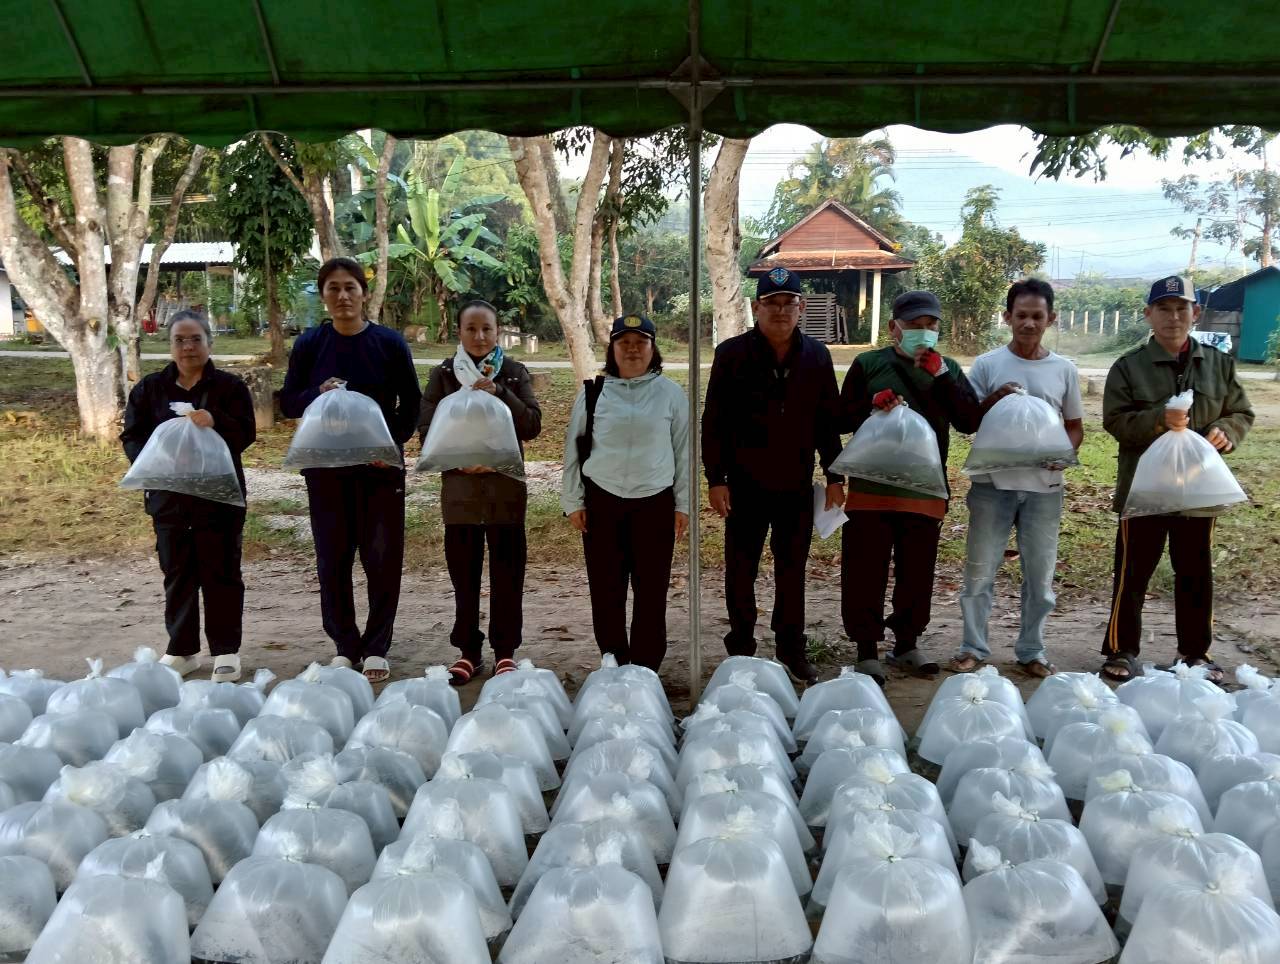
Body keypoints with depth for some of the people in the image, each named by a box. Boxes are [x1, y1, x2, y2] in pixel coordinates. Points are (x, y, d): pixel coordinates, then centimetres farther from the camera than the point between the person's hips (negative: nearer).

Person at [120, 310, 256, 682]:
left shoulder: (229, 386, 0)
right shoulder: (150, 388, 8)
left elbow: (245, 434, -9)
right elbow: (131, 436, 6)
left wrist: (215, 422, -29)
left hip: (218, 495, -3)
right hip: (169, 495, 3)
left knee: (221, 573, 2)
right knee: (177, 574, 11)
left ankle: (226, 651, 12)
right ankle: (182, 650, 23)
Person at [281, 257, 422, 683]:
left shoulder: (389, 342, -1)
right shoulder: (310, 343, 2)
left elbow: (411, 401, 5)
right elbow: (288, 403, 3)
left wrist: (394, 442, -11)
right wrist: (318, 394, -18)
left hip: (380, 466, -1)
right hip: (326, 467, 1)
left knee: (383, 556, 1)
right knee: (333, 557, 6)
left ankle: (376, 648, 14)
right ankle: (345, 646, 19)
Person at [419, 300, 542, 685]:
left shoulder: (514, 372, 4)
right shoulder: (443, 374, 4)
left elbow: (533, 425, -5)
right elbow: (426, 429, 0)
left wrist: (498, 392, -18)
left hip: (506, 485, 0)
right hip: (460, 485, 1)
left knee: (507, 574, 4)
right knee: (464, 575, 7)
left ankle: (505, 651, 17)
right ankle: (468, 651, 20)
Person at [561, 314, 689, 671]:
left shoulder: (671, 393, 3)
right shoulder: (593, 392, 4)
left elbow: (683, 451, 6)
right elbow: (574, 449, 7)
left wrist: (682, 505, 4)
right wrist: (573, 502, 3)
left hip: (655, 504, 0)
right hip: (602, 503, 1)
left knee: (651, 592, 3)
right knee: (606, 591, 5)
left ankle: (646, 671, 15)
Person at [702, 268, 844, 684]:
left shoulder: (816, 356, 4)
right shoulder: (732, 354, -5)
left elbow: (828, 422, 8)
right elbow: (714, 422, -5)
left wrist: (834, 476, 6)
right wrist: (716, 478, -8)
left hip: (797, 485, 2)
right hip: (745, 485, -2)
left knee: (792, 571, 11)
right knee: (741, 571, 8)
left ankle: (791, 648, 25)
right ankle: (741, 649, 22)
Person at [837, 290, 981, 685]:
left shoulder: (948, 369, 11)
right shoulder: (869, 364, 3)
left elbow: (969, 422, 0)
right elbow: (842, 419, 2)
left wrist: (942, 376, -10)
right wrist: (872, 404, -18)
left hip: (925, 492, 3)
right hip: (872, 489, -3)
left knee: (917, 574, 12)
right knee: (866, 574, 0)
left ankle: (907, 645, 27)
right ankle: (867, 650, 11)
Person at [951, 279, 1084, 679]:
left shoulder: (1064, 370, 4)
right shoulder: (987, 365, -1)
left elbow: (1075, 426, 11)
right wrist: (994, 400, -17)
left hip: (1044, 485, 2)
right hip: (993, 483, -1)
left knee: (1040, 574, 9)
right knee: (980, 570, 5)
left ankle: (1031, 650, 23)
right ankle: (973, 647, 18)